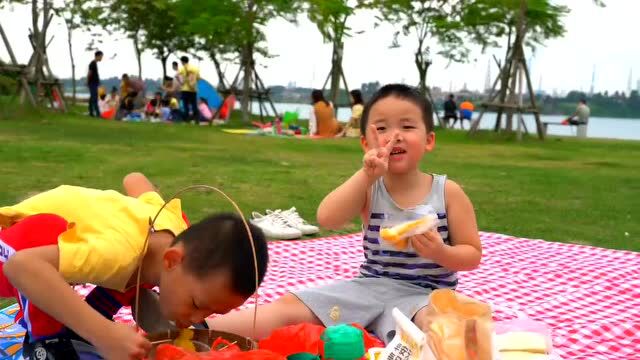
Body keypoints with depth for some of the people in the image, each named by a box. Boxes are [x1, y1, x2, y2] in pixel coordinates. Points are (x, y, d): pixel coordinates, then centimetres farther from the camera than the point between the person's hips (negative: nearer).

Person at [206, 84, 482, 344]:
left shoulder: (448, 192, -2)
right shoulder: (368, 188, 3)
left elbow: (473, 255, 1)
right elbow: (327, 219, -15)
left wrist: (441, 253, -21)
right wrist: (366, 175, -23)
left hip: (425, 295, -3)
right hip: (370, 287, 3)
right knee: (290, 306, -11)